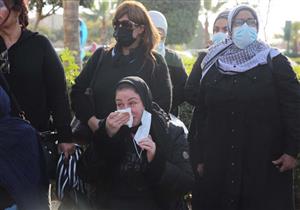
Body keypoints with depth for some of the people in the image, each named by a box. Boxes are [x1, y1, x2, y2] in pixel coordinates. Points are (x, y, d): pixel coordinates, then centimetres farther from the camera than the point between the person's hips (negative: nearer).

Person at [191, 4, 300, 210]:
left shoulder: (274, 62, 1)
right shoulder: (213, 65, 10)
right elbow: (202, 114, 11)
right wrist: (200, 158, 9)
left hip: (265, 162, -3)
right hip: (219, 161, 3)